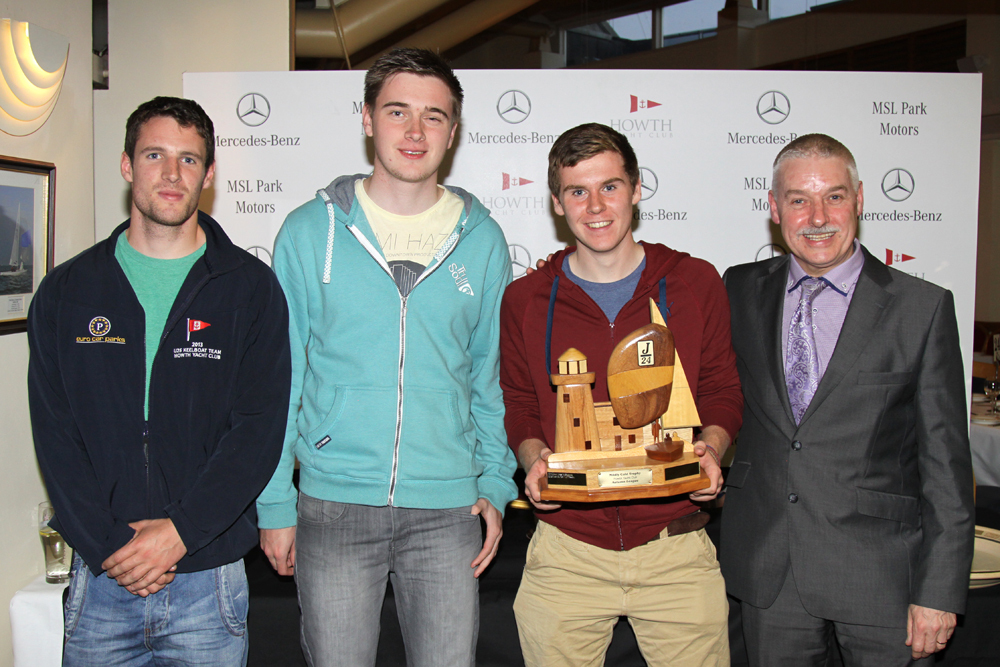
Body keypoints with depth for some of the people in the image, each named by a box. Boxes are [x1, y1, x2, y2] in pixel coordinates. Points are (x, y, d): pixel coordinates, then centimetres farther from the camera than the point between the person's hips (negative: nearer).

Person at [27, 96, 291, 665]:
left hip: (209, 578, -1)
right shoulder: (67, 291, 5)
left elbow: (260, 428, -7)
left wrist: (180, 530, -15)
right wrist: (107, 544, -11)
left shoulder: (251, 288, -1)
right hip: (101, 578, 2)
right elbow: (53, 433, 0)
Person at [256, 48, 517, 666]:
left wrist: (496, 484, 2)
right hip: (333, 506, -1)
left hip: (448, 510, 1)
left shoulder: (482, 239, 3)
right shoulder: (310, 230, -1)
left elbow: (492, 377, 9)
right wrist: (274, 502, -1)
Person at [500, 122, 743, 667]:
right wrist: (534, 457, -10)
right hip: (566, 552, 0)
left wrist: (710, 447, -11)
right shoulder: (525, 300, 2)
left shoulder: (695, 284, 1)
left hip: (676, 551, 0)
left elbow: (722, 391, 9)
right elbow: (518, 406, 10)